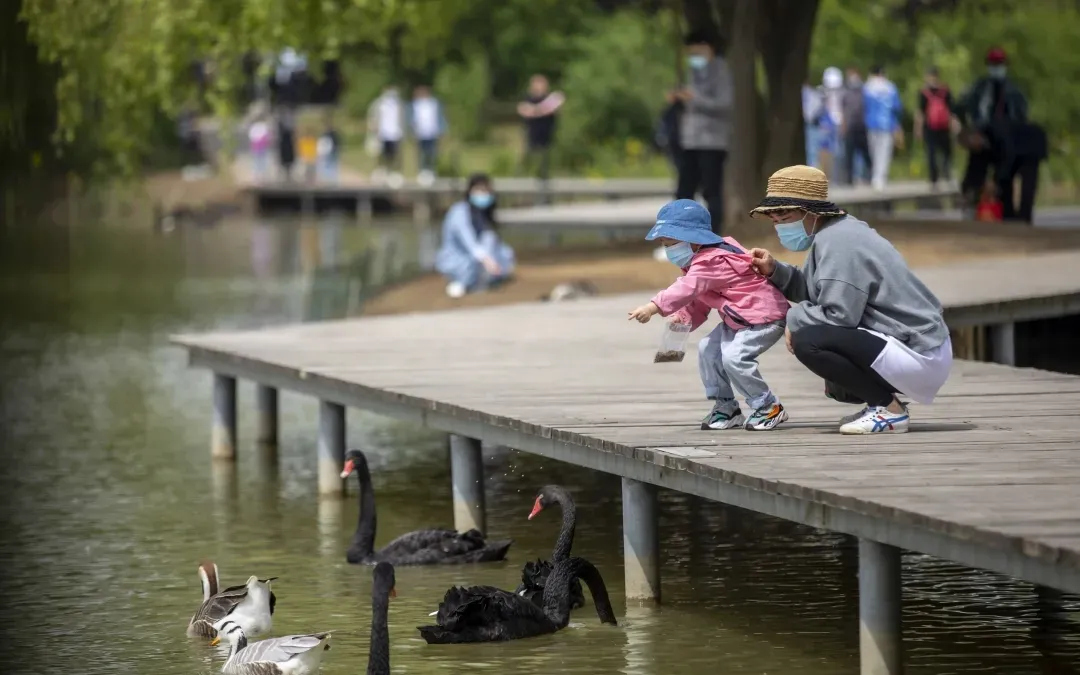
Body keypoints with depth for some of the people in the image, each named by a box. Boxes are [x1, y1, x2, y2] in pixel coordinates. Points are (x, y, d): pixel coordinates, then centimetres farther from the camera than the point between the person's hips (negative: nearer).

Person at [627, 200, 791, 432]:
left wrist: (654, 307, -47)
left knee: (734, 356, -23)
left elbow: (688, 288, -38)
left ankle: (769, 408, -8)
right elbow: (698, 302, 13)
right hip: (738, 320, 11)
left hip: (764, 316, -11)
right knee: (708, 349, 7)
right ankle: (725, 406, 16)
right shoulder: (701, 263, 11)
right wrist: (684, 317, -8)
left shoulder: (711, 261, -25)